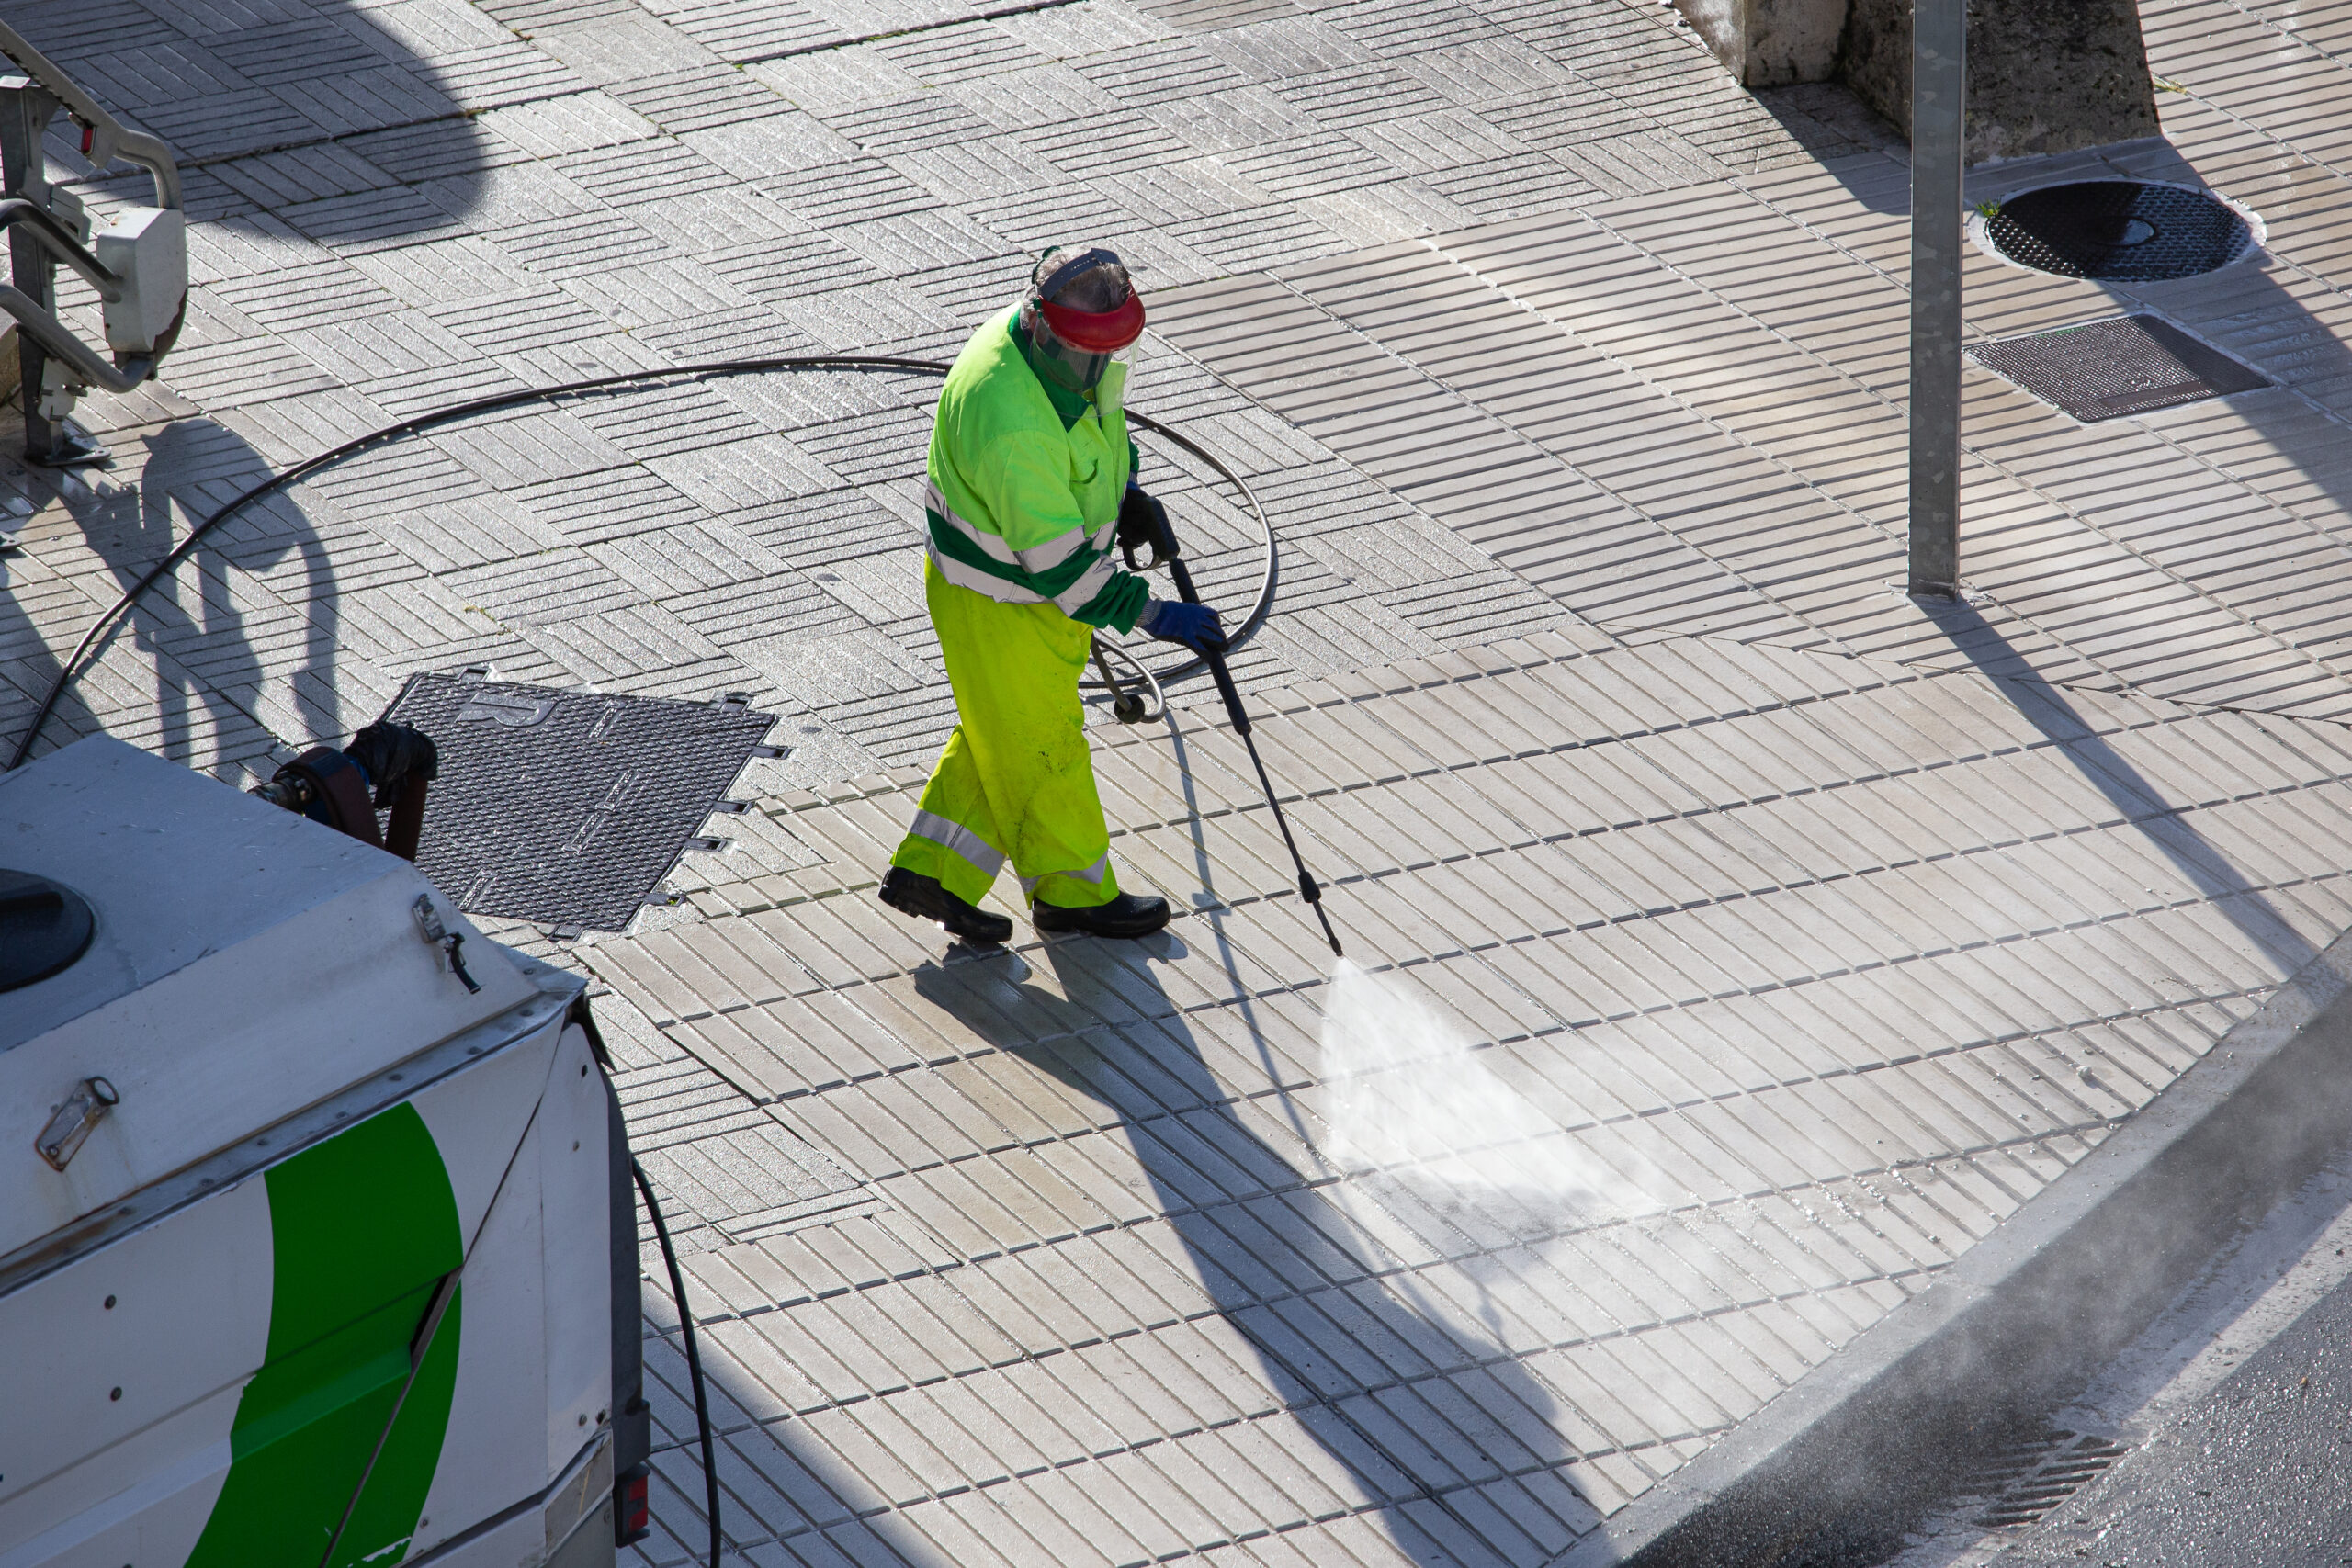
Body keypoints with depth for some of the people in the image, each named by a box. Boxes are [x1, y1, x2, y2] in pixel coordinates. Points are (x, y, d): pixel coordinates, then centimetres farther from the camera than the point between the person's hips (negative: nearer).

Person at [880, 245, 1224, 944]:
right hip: (998, 600, -9)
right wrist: (1154, 615, -29)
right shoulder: (1011, 421, -39)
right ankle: (1072, 892, 33)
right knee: (1037, 743, 12)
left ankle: (930, 872, 35)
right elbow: (1056, 564, -33)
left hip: (1043, 567, 9)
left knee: (999, 731, 22)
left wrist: (1124, 484, 7)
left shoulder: (1062, 340, -11)